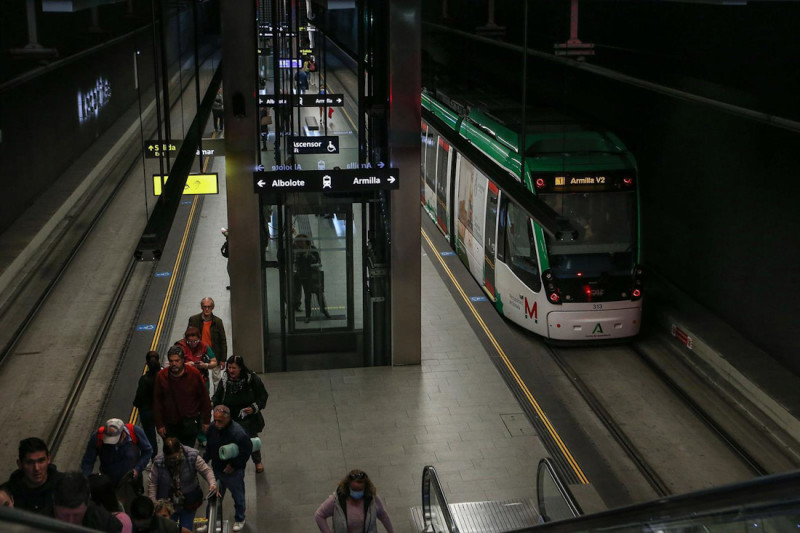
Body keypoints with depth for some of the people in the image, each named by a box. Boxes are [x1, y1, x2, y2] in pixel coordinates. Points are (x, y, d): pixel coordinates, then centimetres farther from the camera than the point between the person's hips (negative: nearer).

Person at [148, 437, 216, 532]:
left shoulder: (192, 456, -18)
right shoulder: (158, 462, -17)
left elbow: (206, 470, -11)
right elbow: (152, 483, -7)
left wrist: (212, 483, -30)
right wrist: (153, 502, -15)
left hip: (189, 502, 0)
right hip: (167, 505, 0)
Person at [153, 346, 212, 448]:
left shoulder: (194, 374, -8)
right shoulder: (162, 376, -5)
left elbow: (204, 398, -1)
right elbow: (157, 402, 1)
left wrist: (206, 421, -1)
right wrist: (159, 424, 0)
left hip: (190, 423, -2)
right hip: (170, 423, 2)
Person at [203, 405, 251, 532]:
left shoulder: (238, 433, -32)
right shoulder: (213, 429, -12)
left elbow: (247, 451, -21)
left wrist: (234, 465, -20)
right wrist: (204, 460, -2)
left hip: (234, 473, -5)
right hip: (216, 470, 5)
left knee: (238, 497, 18)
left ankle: (239, 519, 42)